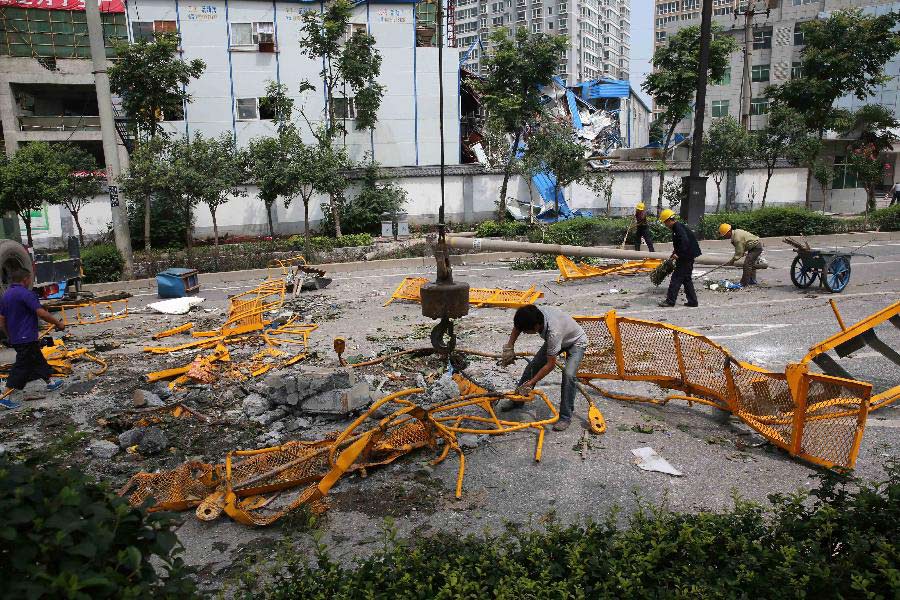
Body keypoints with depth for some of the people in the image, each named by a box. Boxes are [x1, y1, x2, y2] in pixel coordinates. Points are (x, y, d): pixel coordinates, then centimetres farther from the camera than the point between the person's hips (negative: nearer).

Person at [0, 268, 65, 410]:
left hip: (15, 338, 9)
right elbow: (41, 313, -23)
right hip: (27, 339, -9)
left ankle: (50, 383, 35)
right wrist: (58, 324, -11)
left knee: (38, 360, 22)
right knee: (21, 368, -4)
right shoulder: (25, 293, -16)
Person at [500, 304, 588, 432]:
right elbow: (518, 326, -3)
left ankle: (565, 417, -13)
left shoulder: (553, 332, -45)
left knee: (568, 374, -26)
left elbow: (551, 365, -36)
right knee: (533, 365, 2)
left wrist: (530, 383, -31)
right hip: (558, 340, 7)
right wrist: (509, 347, -11)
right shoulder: (535, 315, -28)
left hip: (576, 342, -7)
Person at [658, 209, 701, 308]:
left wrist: (678, 254, -23)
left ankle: (670, 300, -3)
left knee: (676, 278, -6)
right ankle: (692, 301, 18)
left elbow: (685, 242, -27)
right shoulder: (677, 227, 15)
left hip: (686, 258, -10)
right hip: (687, 257, 10)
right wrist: (675, 253, 17)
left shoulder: (678, 228, -18)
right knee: (686, 279, 14)